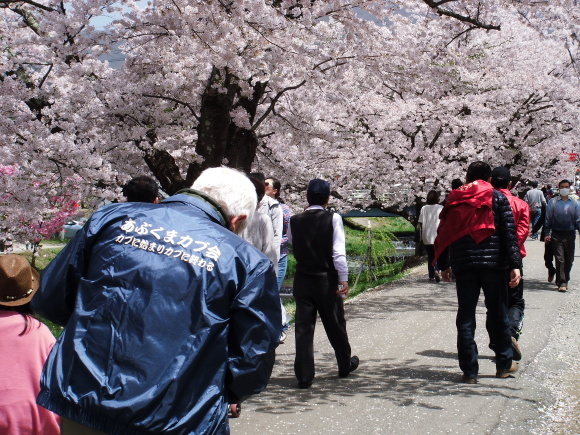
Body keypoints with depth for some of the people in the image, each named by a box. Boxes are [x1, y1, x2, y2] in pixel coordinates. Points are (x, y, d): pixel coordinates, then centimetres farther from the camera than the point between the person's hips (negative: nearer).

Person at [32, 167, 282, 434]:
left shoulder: (111, 218, 1)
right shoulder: (246, 261, -4)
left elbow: (48, 301, 6)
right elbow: (253, 360, -4)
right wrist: (226, 398, 17)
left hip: (81, 404, 2)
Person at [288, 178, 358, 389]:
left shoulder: (295, 221, -2)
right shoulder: (333, 219, -10)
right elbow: (339, 253, -14)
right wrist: (343, 280, -11)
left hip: (302, 280, 1)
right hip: (327, 279, -1)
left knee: (303, 327, 3)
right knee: (335, 324, 15)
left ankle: (304, 376, 0)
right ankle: (345, 364, 33)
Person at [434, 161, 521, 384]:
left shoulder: (454, 199, 9)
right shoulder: (497, 197, 3)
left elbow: (443, 235, 10)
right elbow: (509, 232, -5)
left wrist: (444, 265, 17)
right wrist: (515, 264, -6)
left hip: (463, 265, 1)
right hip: (494, 263, -1)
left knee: (465, 317, 5)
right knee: (498, 315, 11)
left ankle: (469, 371, 4)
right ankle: (504, 364, 21)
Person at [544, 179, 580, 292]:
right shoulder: (553, 202, 3)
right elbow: (548, 219, 4)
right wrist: (547, 234, -1)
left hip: (570, 235, 2)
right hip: (556, 235, -2)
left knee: (569, 260, 8)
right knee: (560, 259, -7)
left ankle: (565, 280, 24)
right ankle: (562, 283, -7)